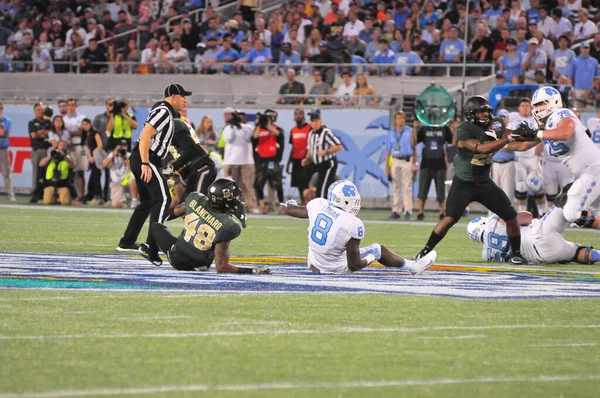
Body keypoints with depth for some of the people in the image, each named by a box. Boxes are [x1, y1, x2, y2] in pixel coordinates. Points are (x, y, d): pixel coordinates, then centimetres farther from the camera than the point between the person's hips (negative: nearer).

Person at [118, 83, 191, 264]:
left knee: (147, 202, 20)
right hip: (145, 160, -11)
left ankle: (127, 242, 28)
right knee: (163, 199, -16)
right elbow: (145, 136, -23)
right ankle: (151, 248, -25)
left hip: (140, 160, 11)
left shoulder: (166, 112, 18)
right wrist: (145, 164, -27)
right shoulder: (163, 112, -13)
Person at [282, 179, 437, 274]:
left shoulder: (318, 205, -11)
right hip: (336, 270, -5)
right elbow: (354, 265, -19)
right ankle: (412, 267, 33)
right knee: (377, 249, 12)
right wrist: (370, 258, 2)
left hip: (314, 266, 5)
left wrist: (289, 205, 36)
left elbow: (291, 210, 12)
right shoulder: (353, 225, -24)